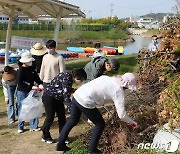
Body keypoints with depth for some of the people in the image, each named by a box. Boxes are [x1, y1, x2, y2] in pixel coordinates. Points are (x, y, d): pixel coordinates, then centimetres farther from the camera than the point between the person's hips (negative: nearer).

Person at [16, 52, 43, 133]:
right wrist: (31, 87, -24)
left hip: (31, 91, 6)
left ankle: (33, 126, 15)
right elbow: (19, 82, -21)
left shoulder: (31, 69, 5)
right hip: (22, 92, -6)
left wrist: (40, 84, -7)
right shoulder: (20, 70, -14)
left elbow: (36, 78, 12)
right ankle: (20, 127, 18)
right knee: (22, 109, 4)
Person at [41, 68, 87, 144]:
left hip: (58, 98, 9)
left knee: (62, 116, 6)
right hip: (49, 97, -9)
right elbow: (66, 95, -33)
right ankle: (45, 136, 22)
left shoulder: (70, 78, -1)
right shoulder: (66, 78, -29)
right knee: (50, 117, 2)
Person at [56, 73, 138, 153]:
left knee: (73, 120, 27)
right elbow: (121, 114, -5)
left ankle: (60, 145, 37)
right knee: (100, 124, 13)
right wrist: (131, 122, 12)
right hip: (85, 102, -8)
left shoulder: (107, 77, 14)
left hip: (77, 95, 8)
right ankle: (92, 150, 23)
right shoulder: (119, 91, -6)